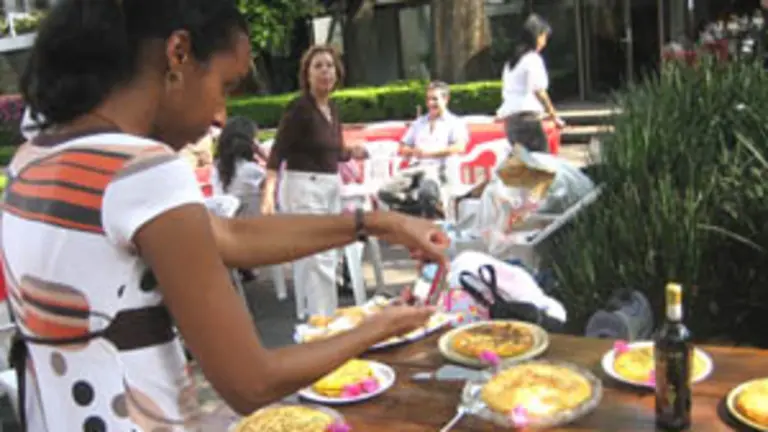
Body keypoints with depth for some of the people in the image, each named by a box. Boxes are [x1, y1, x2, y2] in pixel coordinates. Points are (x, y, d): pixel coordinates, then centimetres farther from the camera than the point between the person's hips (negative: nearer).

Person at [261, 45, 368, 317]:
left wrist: (351, 153, -1)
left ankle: (321, 317, 26)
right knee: (318, 259, -10)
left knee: (328, 258, 14)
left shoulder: (333, 108, 9)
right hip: (303, 186, -8)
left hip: (331, 185, 8)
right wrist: (268, 193, -30)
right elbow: (277, 153, -19)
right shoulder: (299, 107, -13)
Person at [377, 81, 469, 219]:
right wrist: (413, 151, 1)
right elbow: (402, 149, 25)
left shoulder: (455, 122, 13)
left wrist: (430, 153, -11)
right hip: (415, 167, 5)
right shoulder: (419, 123, 29)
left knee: (427, 192, -41)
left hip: (437, 168, -5)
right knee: (385, 192, -24)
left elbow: (459, 147, -6)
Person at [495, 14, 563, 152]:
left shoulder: (511, 61, 20)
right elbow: (538, 91, -14)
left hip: (510, 120, 8)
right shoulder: (533, 58, -5)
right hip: (527, 118, -8)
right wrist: (554, 116, -11)